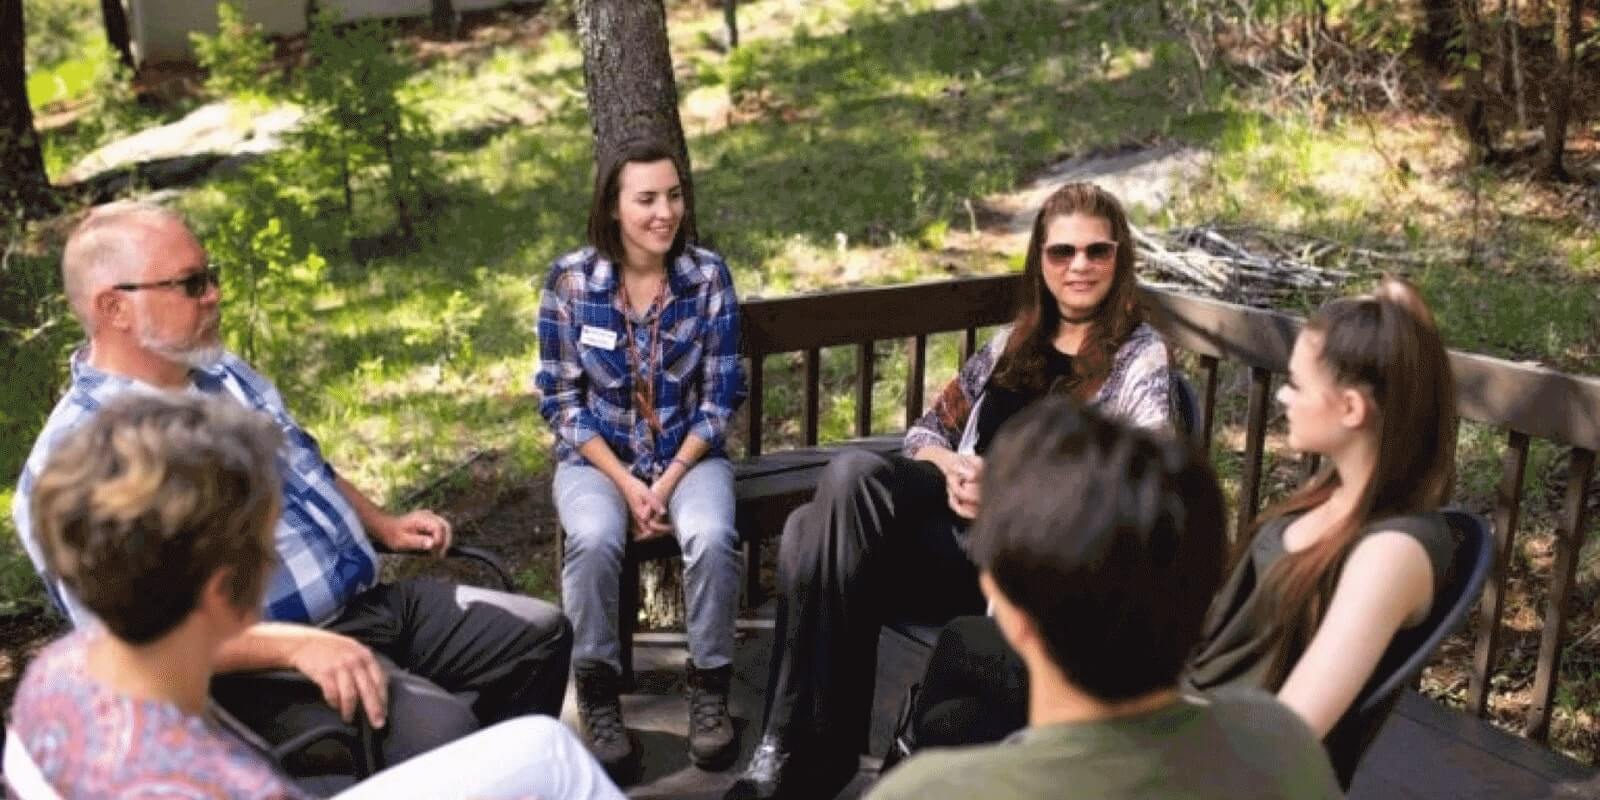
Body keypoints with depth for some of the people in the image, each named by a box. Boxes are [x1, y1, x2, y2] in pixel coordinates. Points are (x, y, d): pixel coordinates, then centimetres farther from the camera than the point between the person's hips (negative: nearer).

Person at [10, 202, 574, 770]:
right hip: (264, 663, -9)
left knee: (541, 635, 10)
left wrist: (382, 525, 12)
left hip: (371, 602, 9)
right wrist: (298, 643, -35)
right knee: (440, 730, -31)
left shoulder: (223, 373, 10)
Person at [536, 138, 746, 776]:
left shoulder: (708, 275, -6)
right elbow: (560, 399, -6)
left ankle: (709, 686, -9)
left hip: (691, 453, 1)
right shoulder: (569, 279, -8)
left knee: (712, 538, -30)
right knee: (594, 540, -32)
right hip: (596, 457, 0)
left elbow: (721, 396, -4)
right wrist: (627, 485, -15)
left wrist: (669, 482, -15)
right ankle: (598, 694, -13)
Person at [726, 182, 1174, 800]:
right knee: (813, 534, -28)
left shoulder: (1141, 358, 5)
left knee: (854, 476, -29)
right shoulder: (1013, 343, 22)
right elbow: (928, 429, 21)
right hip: (957, 537, 6)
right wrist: (950, 468, -4)